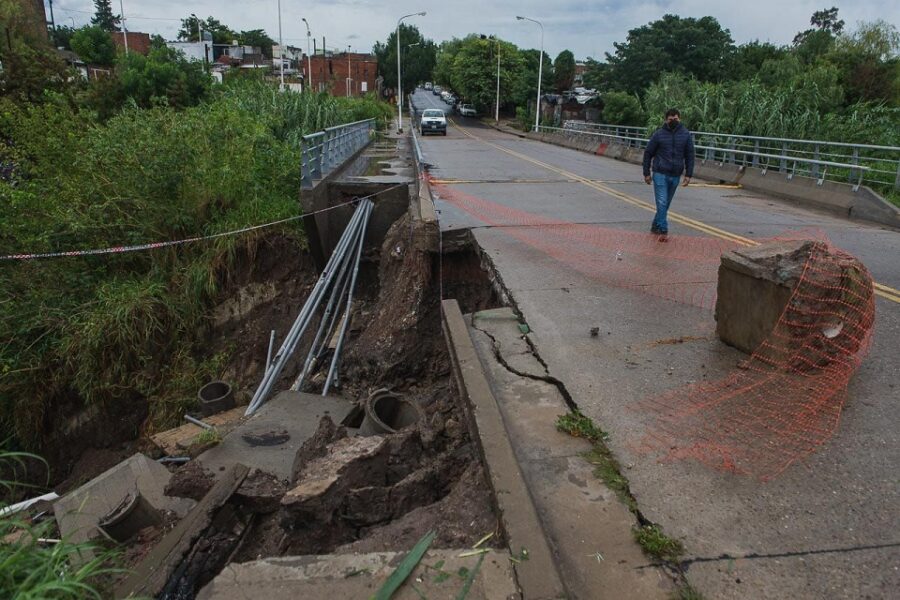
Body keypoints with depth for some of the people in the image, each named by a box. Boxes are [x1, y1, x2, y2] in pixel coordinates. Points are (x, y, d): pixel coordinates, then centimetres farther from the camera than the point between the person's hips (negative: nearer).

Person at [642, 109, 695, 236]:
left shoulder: (686, 135, 4)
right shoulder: (658, 134, -3)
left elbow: (690, 156, 7)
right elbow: (648, 153, 3)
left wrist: (688, 174, 0)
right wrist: (646, 173, 1)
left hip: (675, 175, 3)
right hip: (660, 173, -3)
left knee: (666, 203, 10)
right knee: (662, 202, -10)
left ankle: (656, 226, 22)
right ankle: (663, 229, -6)